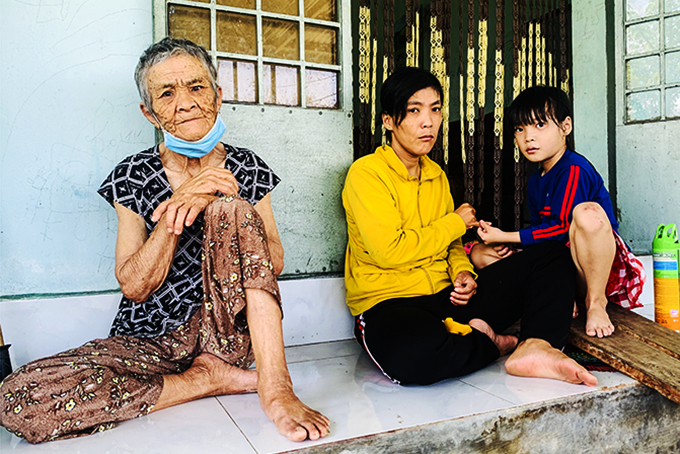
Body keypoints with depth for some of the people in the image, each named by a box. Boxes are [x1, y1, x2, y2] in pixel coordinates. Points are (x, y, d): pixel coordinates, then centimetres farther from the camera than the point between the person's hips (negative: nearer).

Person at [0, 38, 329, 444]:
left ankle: (275, 387, -26)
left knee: (232, 208, -25)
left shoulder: (247, 169, 3)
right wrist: (178, 209, -22)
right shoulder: (134, 178, -1)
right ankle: (212, 379, -13)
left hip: (229, 330, 0)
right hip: (152, 341, 1)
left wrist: (211, 203, -19)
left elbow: (275, 264, -5)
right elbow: (134, 287, -8)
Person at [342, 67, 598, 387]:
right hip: (389, 302, -7)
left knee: (553, 256, 0)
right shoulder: (366, 174, -8)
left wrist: (463, 271, -2)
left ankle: (535, 346, -25)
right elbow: (390, 250, -18)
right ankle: (487, 343, -11)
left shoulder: (437, 175, 16)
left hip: (448, 297, 7)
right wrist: (456, 223, -4)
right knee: (416, 355, -43)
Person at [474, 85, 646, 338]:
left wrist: (505, 237, -18)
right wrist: (505, 244, -6)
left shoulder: (574, 169, -15)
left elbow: (562, 228, -22)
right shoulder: (535, 182, 13)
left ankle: (596, 301, -17)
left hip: (598, 267, -8)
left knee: (587, 213, -41)